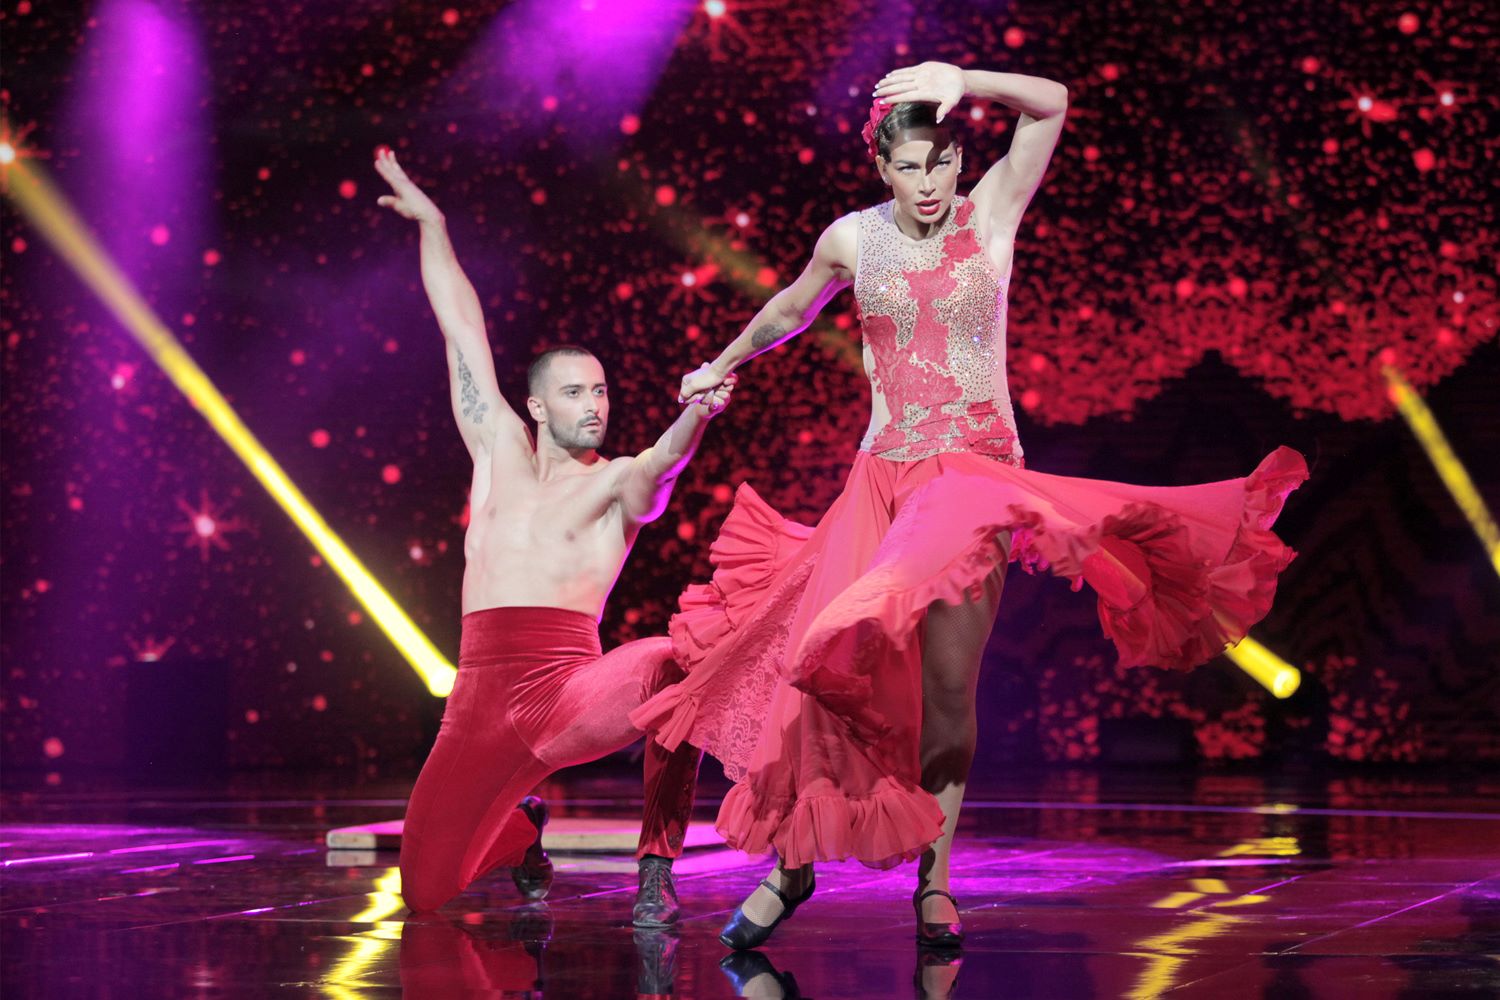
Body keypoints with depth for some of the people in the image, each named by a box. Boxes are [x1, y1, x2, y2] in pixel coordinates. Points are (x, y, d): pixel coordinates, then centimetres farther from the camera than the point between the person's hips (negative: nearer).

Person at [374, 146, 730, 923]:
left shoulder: (618, 483, 9)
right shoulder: (499, 450, 18)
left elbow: (659, 466, -16)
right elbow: (462, 327, 22)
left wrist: (696, 414, -38)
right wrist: (430, 223, 28)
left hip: (574, 687, -3)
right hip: (482, 699, 3)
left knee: (672, 662, -36)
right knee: (425, 891, -3)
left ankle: (657, 867, -18)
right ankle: (520, 828, 32)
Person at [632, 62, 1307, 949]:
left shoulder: (992, 213, 0)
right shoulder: (853, 239, 5)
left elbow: (1051, 102, -11)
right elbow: (788, 311, 24)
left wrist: (960, 80, -22)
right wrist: (723, 365, 34)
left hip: (979, 469, -2)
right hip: (884, 474, 2)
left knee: (948, 682, -11)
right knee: (828, 666, -7)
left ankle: (935, 877, 2)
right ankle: (791, 863, 8)